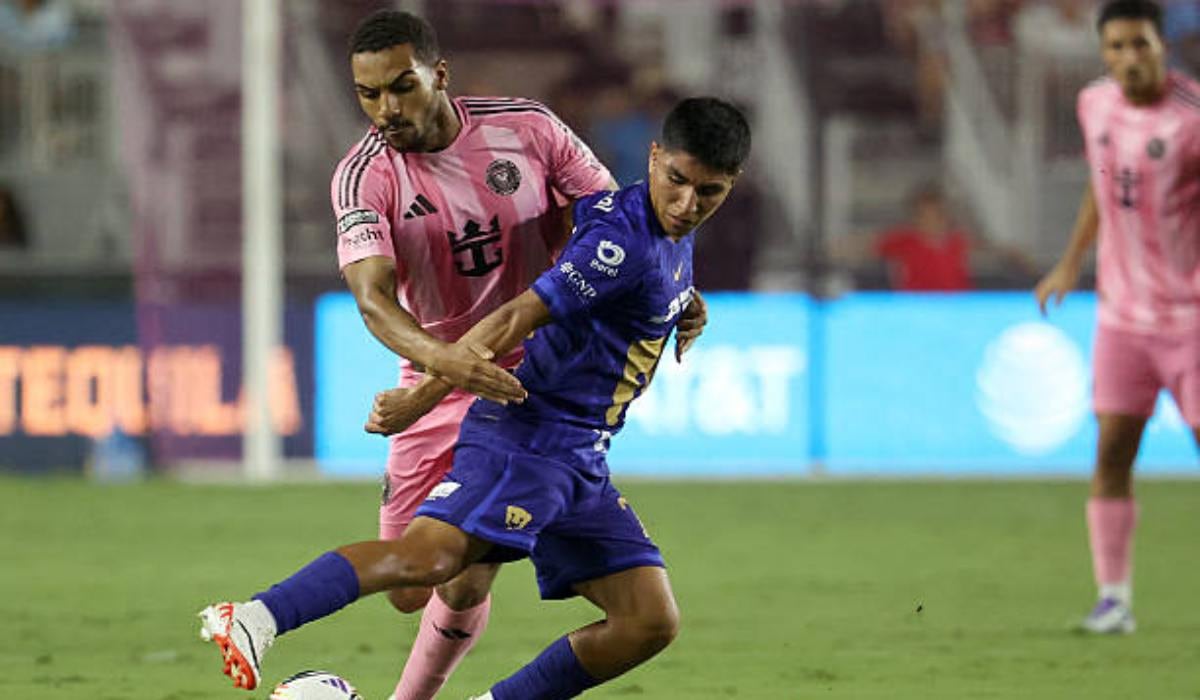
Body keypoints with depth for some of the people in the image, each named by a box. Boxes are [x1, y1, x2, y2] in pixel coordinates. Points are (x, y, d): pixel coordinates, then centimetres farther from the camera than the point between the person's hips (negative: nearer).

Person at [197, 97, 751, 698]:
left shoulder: (674, 233, 11)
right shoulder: (624, 242, -18)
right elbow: (513, 320, -20)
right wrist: (421, 400, -20)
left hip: (580, 459, 9)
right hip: (527, 439, -9)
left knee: (651, 622, 1)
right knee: (431, 555, -32)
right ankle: (256, 620, -43)